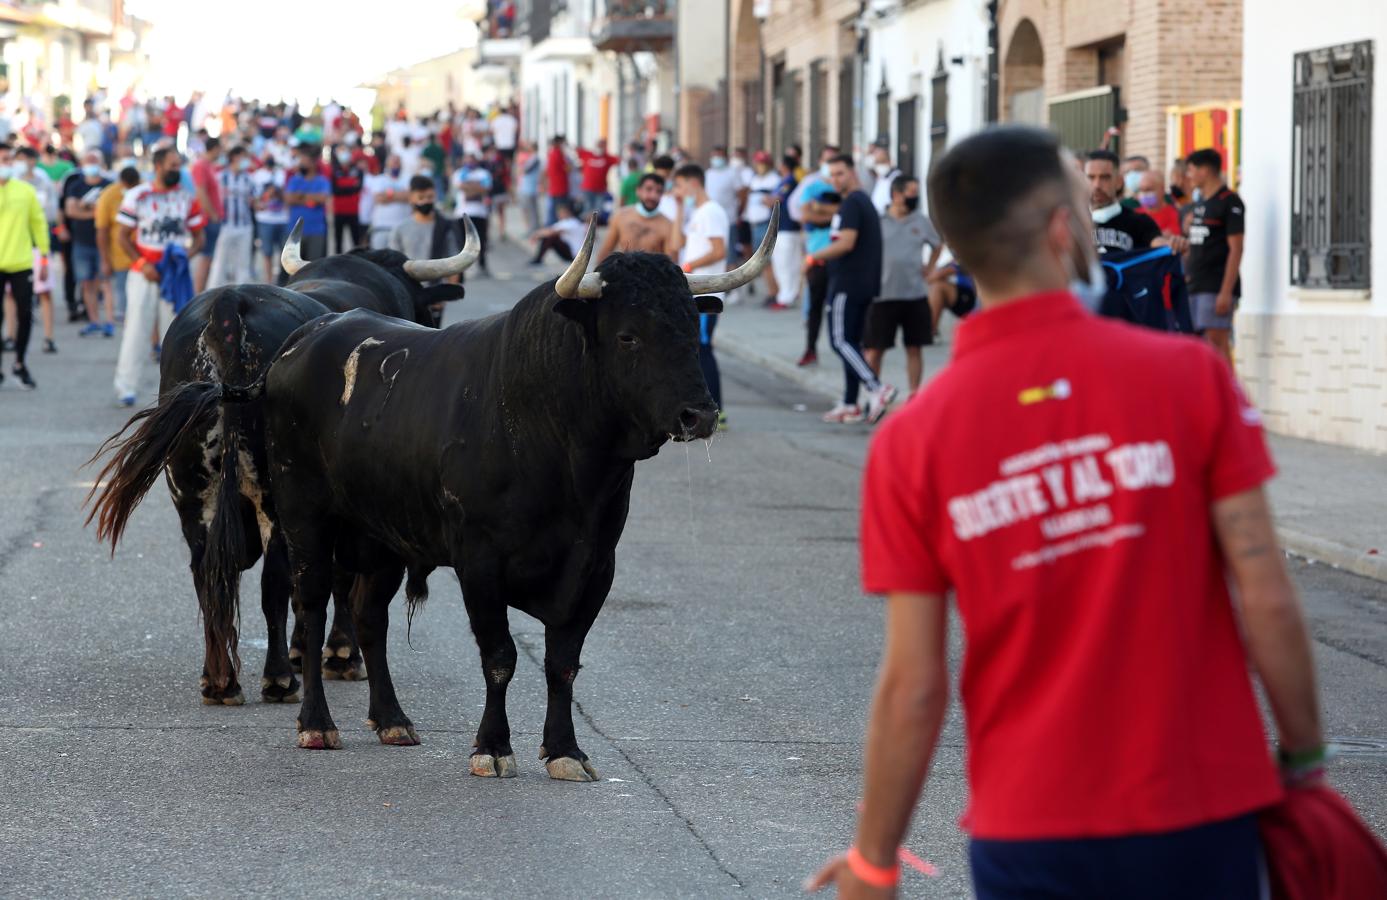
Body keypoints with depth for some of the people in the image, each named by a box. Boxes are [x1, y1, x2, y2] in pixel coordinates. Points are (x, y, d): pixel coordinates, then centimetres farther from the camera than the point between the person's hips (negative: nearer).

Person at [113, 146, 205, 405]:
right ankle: (126, 387, 2)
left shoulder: (187, 197, 5)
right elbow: (122, 235, -1)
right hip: (144, 273, -2)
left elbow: (198, 236, 10)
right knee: (136, 328, -3)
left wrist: (187, 255, -11)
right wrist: (142, 264, -13)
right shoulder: (137, 196, -3)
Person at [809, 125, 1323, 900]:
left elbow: (913, 684, -5)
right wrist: (1305, 758, 4)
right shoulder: (1192, 376, -8)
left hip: (1028, 834, 1)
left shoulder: (913, 443, -6)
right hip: (1202, 818, -1)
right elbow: (1267, 600, -9)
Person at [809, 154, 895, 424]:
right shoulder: (866, 201, 20)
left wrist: (815, 256, -11)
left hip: (846, 284, -10)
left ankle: (877, 389, -23)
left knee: (841, 341, -10)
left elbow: (846, 243, -22)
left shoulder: (851, 203, -13)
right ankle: (850, 406, 13)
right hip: (865, 284, 10)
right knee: (851, 342, 12)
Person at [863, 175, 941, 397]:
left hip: (916, 295, 3)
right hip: (883, 295, -3)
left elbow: (937, 245, 23)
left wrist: (929, 269, 12)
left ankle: (914, 394, 12)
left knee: (914, 348, 6)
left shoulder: (921, 221, 5)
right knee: (874, 349, -1)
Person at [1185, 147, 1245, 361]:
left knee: (1217, 340, -12)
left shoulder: (1229, 202, -8)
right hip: (1196, 286, 8)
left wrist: (1226, 292, -19)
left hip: (1217, 287, -8)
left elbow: (1235, 249, -13)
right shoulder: (1200, 203, 17)